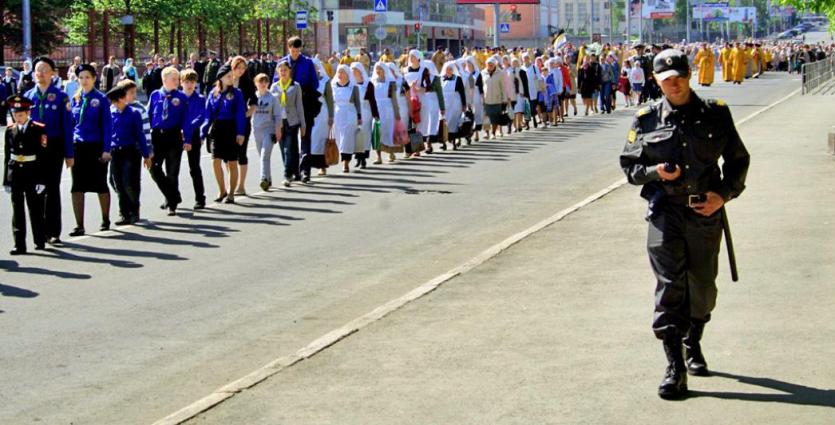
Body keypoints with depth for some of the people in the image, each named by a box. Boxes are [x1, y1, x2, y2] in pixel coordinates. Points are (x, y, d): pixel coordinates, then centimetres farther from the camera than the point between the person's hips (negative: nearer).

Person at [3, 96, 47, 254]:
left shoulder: (39, 129, -6)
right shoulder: (10, 131, 5)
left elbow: (43, 156, -7)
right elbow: (7, 157, 8)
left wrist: (41, 179, -12)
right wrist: (6, 180, 5)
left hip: (32, 174, -3)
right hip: (15, 174, 3)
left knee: (35, 208, 8)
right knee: (17, 210, 2)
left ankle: (40, 241, 23)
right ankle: (19, 244, 4)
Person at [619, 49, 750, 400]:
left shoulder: (716, 114, 4)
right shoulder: (647, 120, 4)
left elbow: (738, 160, 11)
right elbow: (629, 165, 9)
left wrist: (724, 194, -4)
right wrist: (655, 172, -12)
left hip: (706, 212, 2)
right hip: (665, 211, -1)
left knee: (702, 285, 13)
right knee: (669, 285, -11)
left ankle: (693, 345, 40)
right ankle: (674, 366, -11)